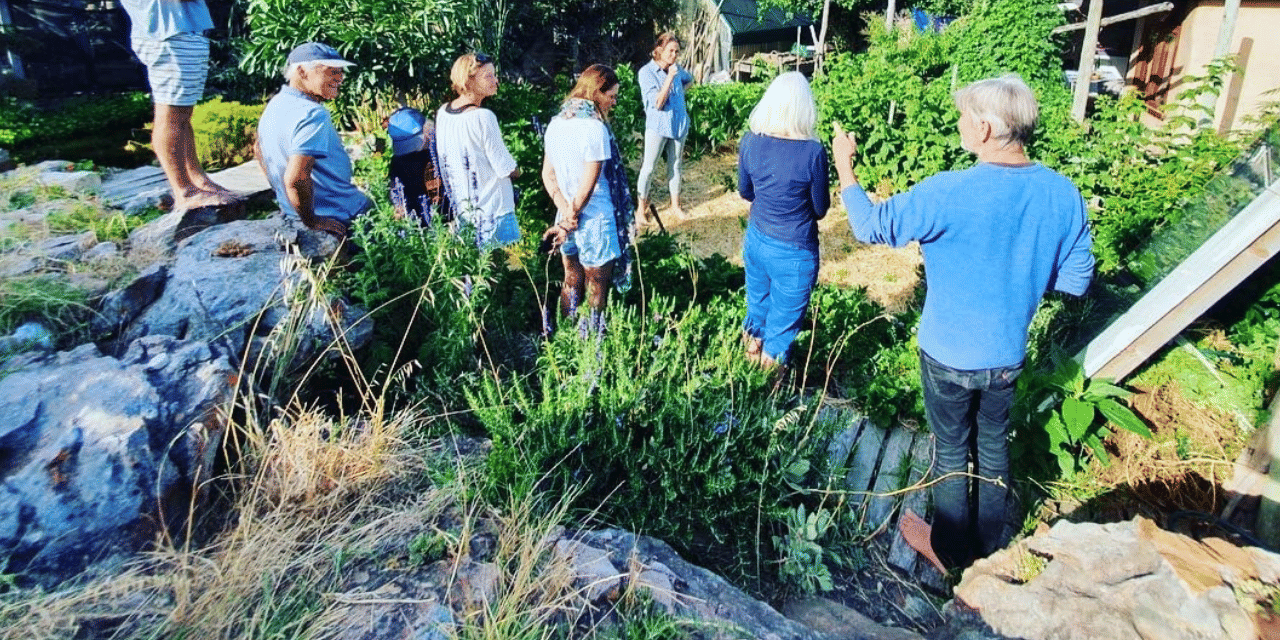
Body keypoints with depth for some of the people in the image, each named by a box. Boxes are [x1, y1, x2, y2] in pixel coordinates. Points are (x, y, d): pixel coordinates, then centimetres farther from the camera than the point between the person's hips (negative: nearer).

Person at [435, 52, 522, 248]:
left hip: (460, 209, 8)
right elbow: (509, 170, -15)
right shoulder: (483, 117, -19)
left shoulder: (442, 112, 5)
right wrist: (517, 170, 6)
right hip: (492, 213, -8)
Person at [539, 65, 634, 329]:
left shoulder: (556, 123, 6)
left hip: (567, 218, 7)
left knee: (571, 282, 19)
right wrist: (569, 223, -9)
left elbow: (547, 174, 5)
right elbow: (587, 185, -18)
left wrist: (566, 212, -5)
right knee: (596, 288, 7)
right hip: (596, 222, -7)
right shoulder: (595, 128, -18)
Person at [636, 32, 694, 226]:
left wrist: (678, 94, 13)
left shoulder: (677, 70, 5)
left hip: (679, 125, 6)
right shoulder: (646, 72, -11)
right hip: (658, 126, -5)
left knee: (675, 166, 14)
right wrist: (670, 77, -21)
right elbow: (657, 103, -18)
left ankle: (675, 205, 25)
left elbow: (689, 79, 30)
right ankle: (642, 208, 7)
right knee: (648, 168, -2)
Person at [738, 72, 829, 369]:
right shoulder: (813, 152, -22)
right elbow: (820, 210, -7)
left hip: (756, 241, 5)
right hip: (793, 253, -5)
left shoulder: (749, 142, -8)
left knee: (757, 310, 25)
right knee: (781, 327, 13)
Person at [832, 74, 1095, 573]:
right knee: (994, 445, 23)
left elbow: (871, 226, -15)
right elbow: (1077, 280, -1)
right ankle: (991, 547, 43)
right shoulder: (1063, 194, -10)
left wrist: (844, 165, -1)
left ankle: (951, 550, 35)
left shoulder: (950, 193, -27)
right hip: (1008, 354, 5)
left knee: (953, 450, 14)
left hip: (949, 354, -5)